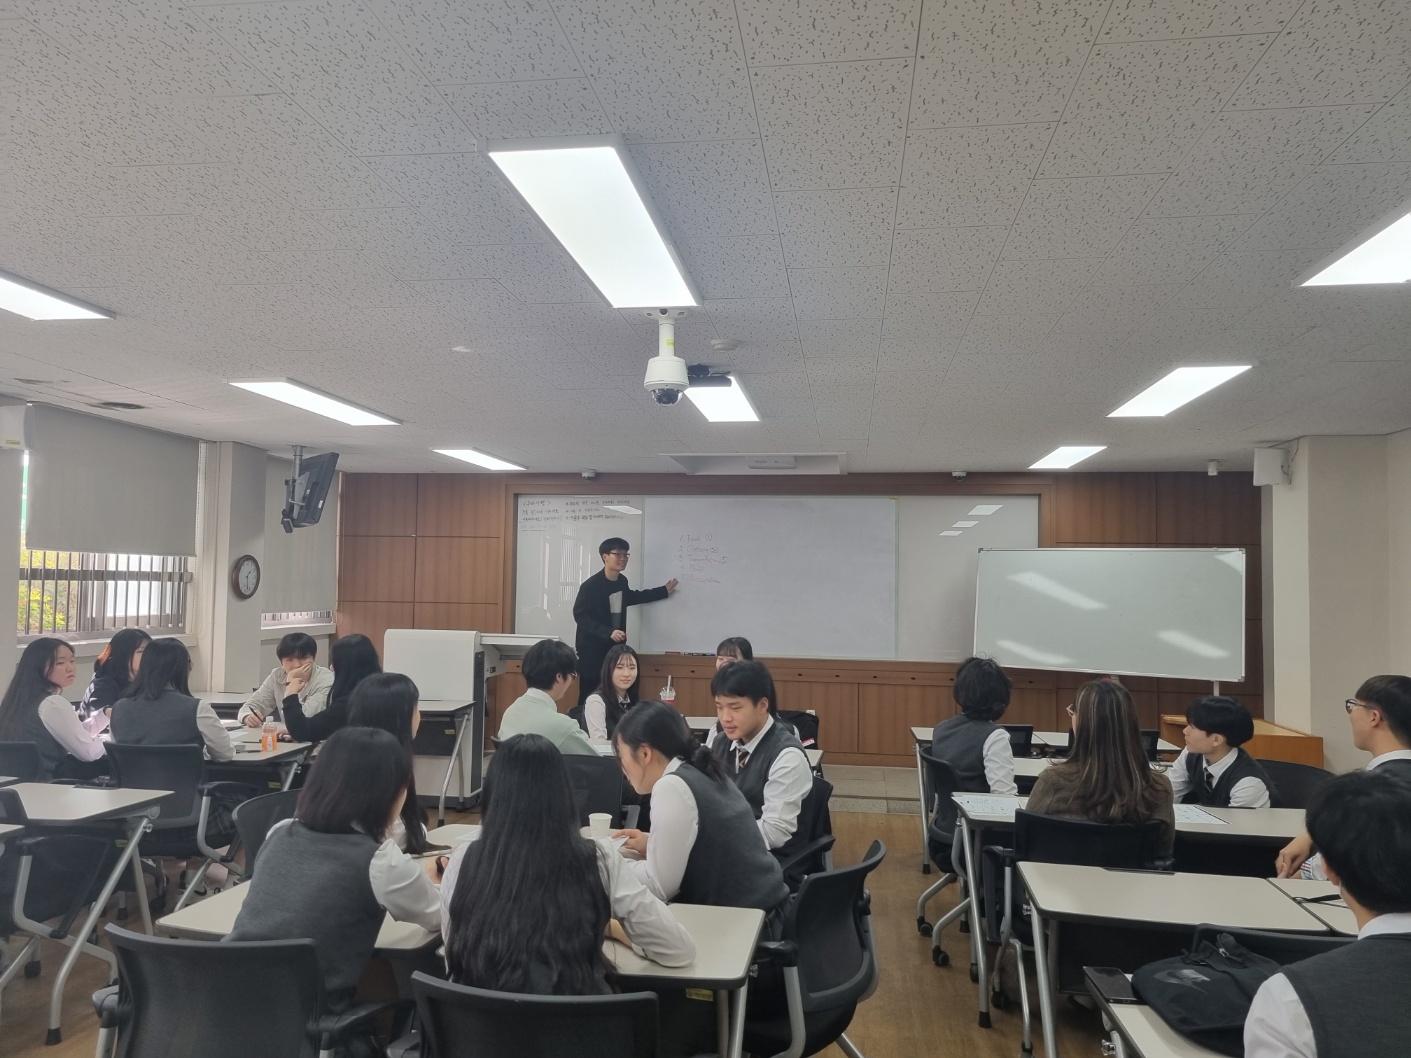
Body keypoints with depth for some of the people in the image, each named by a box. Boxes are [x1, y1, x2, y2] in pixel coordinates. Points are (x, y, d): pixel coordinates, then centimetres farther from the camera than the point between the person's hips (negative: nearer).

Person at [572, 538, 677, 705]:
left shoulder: (622, 581, 5)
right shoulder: (590, 586, -16)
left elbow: (628, 598, 26)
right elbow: (580, 616, -18)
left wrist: (663, 591, 27)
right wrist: (608, 632, -27)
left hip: (615, 647, 6)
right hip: (592, 649, -6)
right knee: (590, 696, -2)